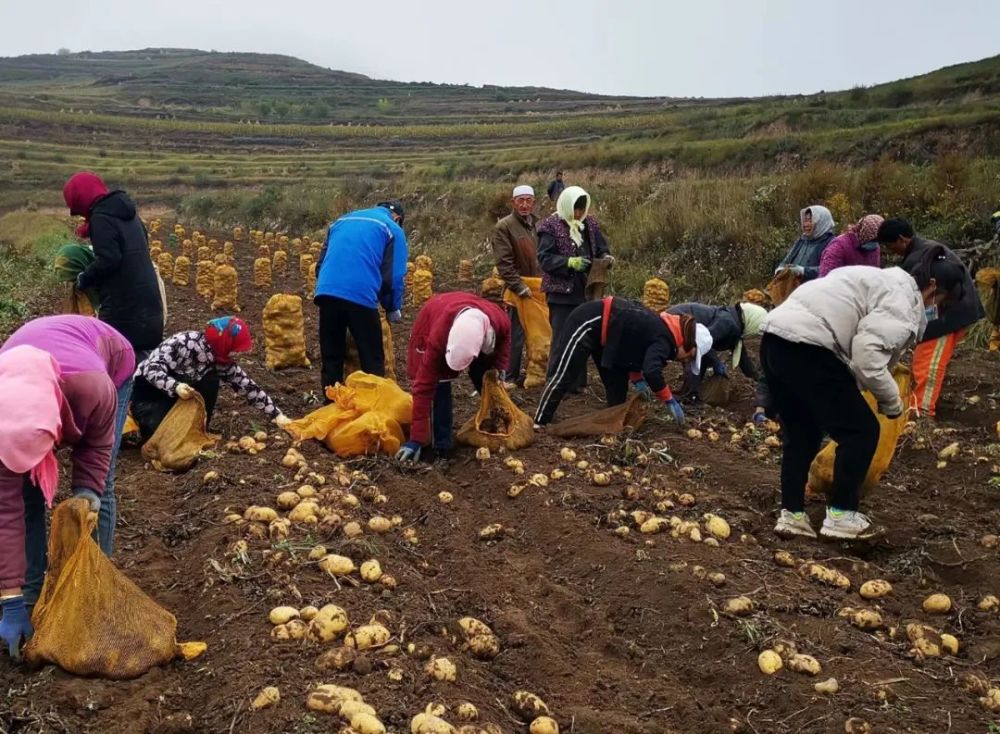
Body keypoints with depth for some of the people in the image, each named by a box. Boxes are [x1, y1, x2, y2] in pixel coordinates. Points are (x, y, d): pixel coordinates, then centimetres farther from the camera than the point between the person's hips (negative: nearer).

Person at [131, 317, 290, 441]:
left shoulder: (224, 362, -9)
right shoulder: (187, 342, -29)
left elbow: (247, 386, -3)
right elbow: (152, 368, -32)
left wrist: (277, 414, -4)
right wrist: (175, 386, -49)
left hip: (179, 393, 6)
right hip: (149, 391, -6)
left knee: (211, 380, -19)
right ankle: (143, 420, 7)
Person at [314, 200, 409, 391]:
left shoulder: (342, 220, 28)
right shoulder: (392, 229, 12)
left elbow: (321, 263, 28)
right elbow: (393, 277, 4)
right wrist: (393, 309, 18)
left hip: (326, 293, 5)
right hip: (360, 296, -5)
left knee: (331, 360, 16)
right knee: (372, 361, 7)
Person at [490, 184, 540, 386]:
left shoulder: (537, 224, 13)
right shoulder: (504, 227, -9)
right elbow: (504, 263, -15)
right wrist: (520, 287, -19)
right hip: (519, 290, -7)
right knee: (516, 335, -1)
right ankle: (511, 377, 9)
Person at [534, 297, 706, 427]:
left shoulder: (661, 330, 8)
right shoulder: (665, 340, -20)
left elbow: (632, 347, 19)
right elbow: (652, 372, -36)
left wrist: (637, 379, 7)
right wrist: (669, 400, -23)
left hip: (599, 328, 10)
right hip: (589, 322, -10)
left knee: (617, 382, 12)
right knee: (563, 376, -6)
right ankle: (539, 424, 0)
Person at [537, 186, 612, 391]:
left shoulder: (590, 223, 9)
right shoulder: (551, 226, -8)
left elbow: (601, 248, 15)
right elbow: (544, 258, -13)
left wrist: (606, 257, -8)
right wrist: (569, 262, -25)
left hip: (586, 291, 6)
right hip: (561, 292, -6)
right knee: (562, 339, -4)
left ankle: (577, 382, 22)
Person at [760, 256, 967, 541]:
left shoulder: (890, 283, 29)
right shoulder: (902, 303, -4)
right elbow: (867, 354, -17)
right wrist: (892, 401, -4)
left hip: (775, 338, 10)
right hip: (805, 347, -10)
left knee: (800, 434, 20)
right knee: (860, 431, 5)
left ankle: (791, 514, 21)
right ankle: (840, 516, 11)